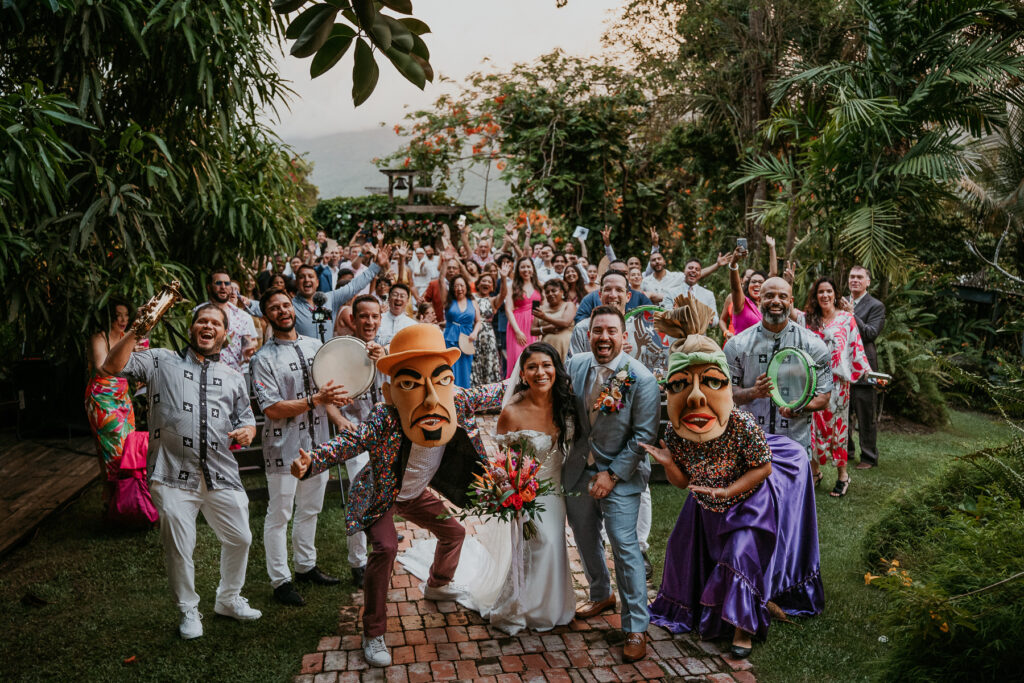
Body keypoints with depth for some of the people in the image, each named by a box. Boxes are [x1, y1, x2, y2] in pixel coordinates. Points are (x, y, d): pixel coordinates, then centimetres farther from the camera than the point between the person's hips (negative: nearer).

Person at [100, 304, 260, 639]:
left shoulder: (233, 377, 17)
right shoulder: (162, 361, 6)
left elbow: (246, 419, 19)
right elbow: (112, 367, -6)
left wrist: (247, 431, -4)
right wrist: (135, 331, -14)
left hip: (221, 476, 3)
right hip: (174, 476, -3)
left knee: (240, 538, 9)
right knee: (178, 549, 5)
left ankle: (229, 599, 34)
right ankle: (189, 611, 28)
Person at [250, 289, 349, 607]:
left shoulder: (315, 346, 7)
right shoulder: (264, 359, -11)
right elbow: (273, 409, -18)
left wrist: (343, 423, 1)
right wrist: (315, 400, -25)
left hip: (317, 443, 6)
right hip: (284, 447, -6)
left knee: (310, 509, 18)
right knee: (279, 515, 6)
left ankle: (306, 566, 35)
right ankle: (280, 581, 18)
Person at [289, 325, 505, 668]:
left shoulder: (458, 402, -28)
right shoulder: (383, 420, -42)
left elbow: (490, 394, -10)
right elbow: (345, 443, -42)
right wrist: (310, 462, -60)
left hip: (416, 493, 6)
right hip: (380, 497, -5)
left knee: (453, 532, 16)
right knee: (385, 548, -24)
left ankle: (437, 585, 49)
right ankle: (373, 634, -5)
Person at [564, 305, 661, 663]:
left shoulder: (641, 379, -17)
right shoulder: (575, 365, -5)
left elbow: (644, 435, -15)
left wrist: (612, 474, -16)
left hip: (620, 474, -5)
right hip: (578, 469, 5)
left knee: (625, 547, -6)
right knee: (586, 540, 19)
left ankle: (636, 627, 9)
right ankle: (601, 595, 45)